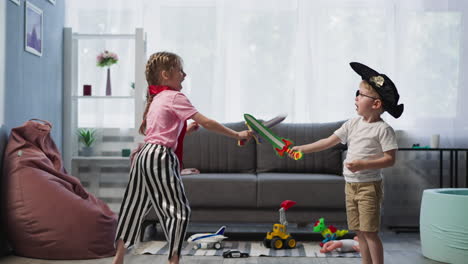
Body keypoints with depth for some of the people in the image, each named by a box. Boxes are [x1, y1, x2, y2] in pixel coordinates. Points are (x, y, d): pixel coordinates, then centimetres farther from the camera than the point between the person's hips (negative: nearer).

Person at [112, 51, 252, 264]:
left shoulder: (157, 98, 19)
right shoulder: (174, 97, -8)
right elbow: (207, 122, -13)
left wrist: (188, 129, 10)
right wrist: (237, 135, -8)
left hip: (145, 156, 10)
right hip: (160, 158, -10)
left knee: (135, 207, 14)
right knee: (179, 209, -4)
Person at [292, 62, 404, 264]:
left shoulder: (383, 129, -11)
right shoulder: (353, 124, 8)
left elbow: (390, 159, -13)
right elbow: (329, 141, 8)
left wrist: (363, 164, -24)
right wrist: (302, 149, 2)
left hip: (369, 186, -7)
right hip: (350, 185, 7)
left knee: (369, 231, -5)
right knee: (359, 232, 13)